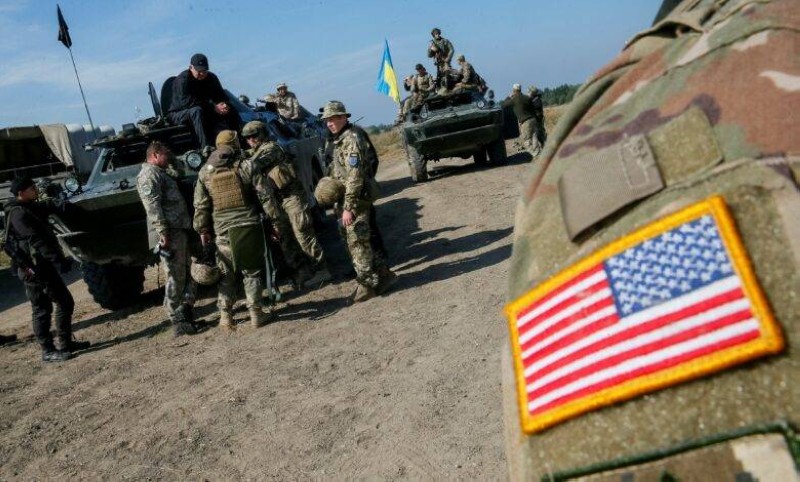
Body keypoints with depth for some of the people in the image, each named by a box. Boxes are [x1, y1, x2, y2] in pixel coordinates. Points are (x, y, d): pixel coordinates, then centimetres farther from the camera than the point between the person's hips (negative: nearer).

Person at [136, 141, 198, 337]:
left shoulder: (163, 173, 25)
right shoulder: (149, 175, -7)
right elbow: (153, 206, -17)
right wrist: (163, 233, -24)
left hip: (182, 231, 10)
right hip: (169, 234, -10)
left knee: (189, 275, 12)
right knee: (176, 278, -6)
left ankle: (188, 313, 20)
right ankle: (178, 322, 0)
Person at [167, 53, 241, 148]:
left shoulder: (211, 78, 4)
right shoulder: (182, 80, -17)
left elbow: (222, 96, 4)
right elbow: (186, 102, -30)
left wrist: (225, 105, -24)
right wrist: (213, 107, -34)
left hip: (205, 113, 6)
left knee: (232, 111, -12)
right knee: (197, 111, -40)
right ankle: (205, 147, -49)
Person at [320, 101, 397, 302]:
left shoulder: (352, 139, -16)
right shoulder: (340, 139, 15)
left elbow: (354, 176, -23)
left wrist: (348, 207, -26)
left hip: (357, 197, -10)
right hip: (345, 198, 10)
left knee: (356, 241, -4)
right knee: (352, 239, 14)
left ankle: (367, 284, 7)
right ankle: (383, 273, 22)